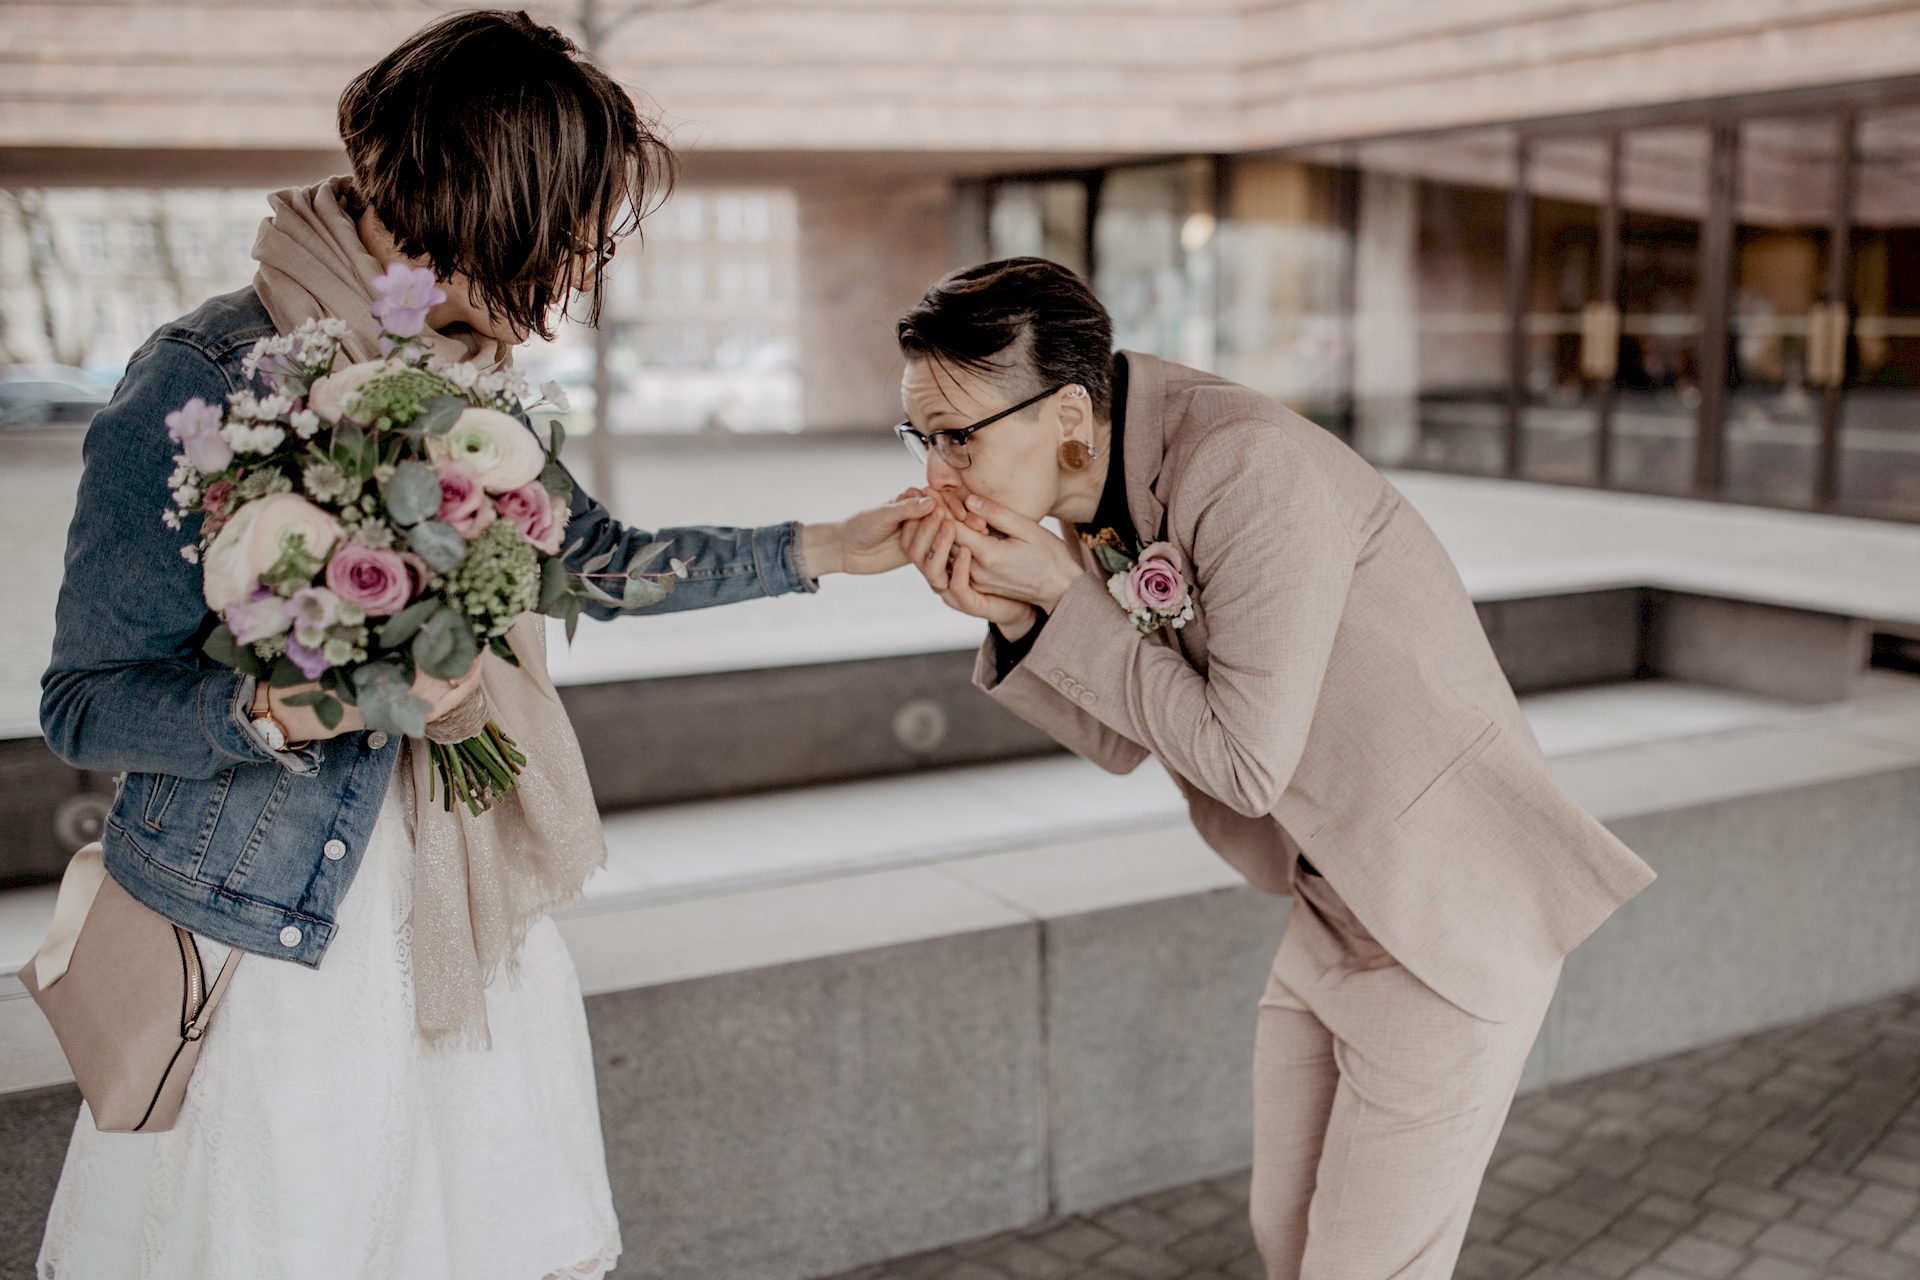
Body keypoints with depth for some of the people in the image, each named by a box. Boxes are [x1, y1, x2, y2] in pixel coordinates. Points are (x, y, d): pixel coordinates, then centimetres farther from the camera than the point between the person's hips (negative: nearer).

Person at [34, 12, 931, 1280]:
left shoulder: (456, 381, 4)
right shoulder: (202, 384, -17)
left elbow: (597, 556, 18)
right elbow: (85, 703, -13)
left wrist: (824, 549, 19)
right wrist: (287, 709, -30)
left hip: (469, 928, 7)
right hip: (270, 947, -6)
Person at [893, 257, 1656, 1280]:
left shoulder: (1251, 471, -28)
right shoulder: (1104, 484, -1)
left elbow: (1244, 763, -25)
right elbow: (1124, 738, 5)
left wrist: (1065, 597, -21)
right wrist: (1011, 618, -13)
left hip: (1455, 921, -8)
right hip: (1334, 912, 8)